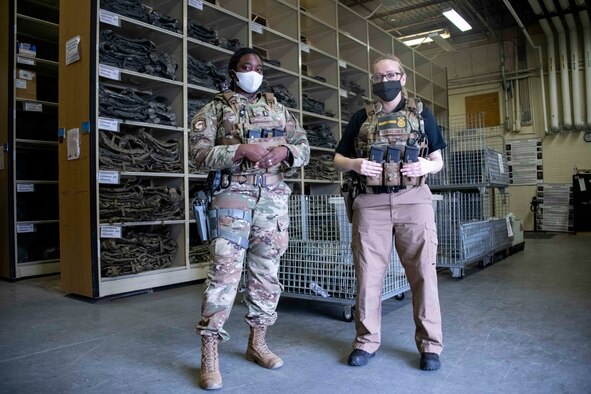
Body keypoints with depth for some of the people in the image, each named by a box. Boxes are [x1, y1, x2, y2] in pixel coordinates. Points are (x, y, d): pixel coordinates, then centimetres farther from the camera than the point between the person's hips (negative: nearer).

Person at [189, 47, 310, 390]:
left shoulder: (278, 109, 19)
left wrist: (284, 151, -8)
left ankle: (257, 342, 21)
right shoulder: (214, 109, 8)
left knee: (267, 272, 7)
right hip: (233, 196, -4)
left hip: (274, 198, 4)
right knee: (225, 271, -10)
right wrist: (241, 150, -17)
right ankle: (210, 354, -1)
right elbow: (200, 152, -5)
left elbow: (304, 147, 15)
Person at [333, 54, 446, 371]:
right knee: (368, 273, 2)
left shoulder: (421, 113, 15)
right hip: (370, 202, 1)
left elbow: (439, 160, 15)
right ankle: (367, 341, 16)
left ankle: (429, 344, 11)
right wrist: (355, 164, -7)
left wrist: (427, 166, -8)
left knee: (423, 271, -1)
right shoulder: (361, 117, 16)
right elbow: (338, 159, 15)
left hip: (413, 199, 0)